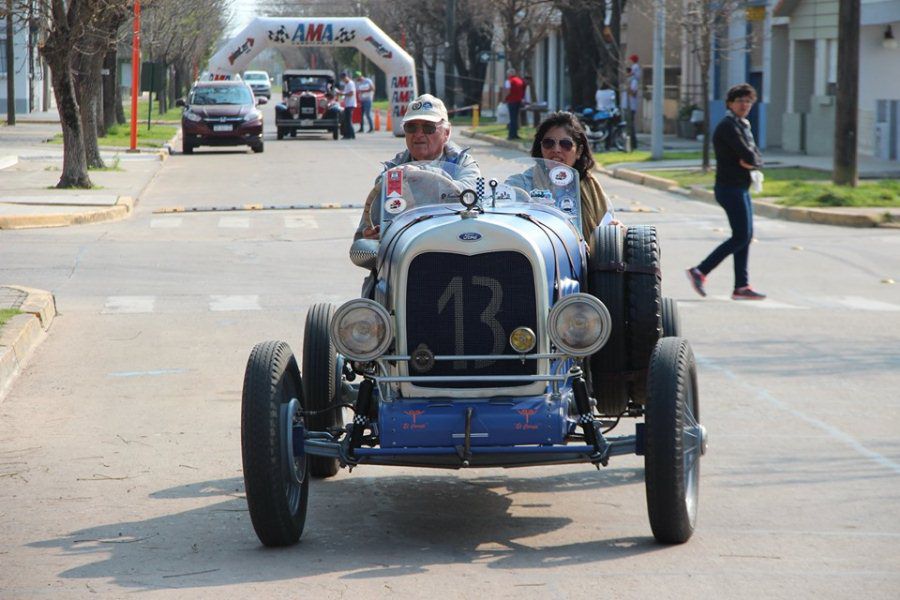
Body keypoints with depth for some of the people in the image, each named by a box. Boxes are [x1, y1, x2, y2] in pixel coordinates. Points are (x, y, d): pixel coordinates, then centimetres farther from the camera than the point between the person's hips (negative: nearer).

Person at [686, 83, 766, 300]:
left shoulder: (743, 126, 17)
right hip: (730, 187, -10)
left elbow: (757, 158, 12)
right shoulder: (728, 126, -15)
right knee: (741, 237, -10)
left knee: (746, 236, 9)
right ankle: (700, 271, -7)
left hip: (741, 188, 10)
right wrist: (751, 159, -2)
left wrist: (750, 162, -9)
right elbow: (748, 156, -23)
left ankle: (741, 286, 10)